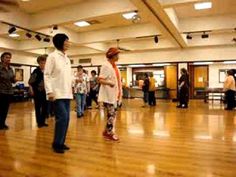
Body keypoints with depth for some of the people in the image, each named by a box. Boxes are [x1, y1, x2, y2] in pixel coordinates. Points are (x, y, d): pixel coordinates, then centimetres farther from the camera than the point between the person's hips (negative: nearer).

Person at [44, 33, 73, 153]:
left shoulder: (67, 59, 17)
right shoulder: (52, 56, -4)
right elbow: (47, 75, -9)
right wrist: (49, 91, -17)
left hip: (67, 93, 7)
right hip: (57, 93, -7)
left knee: (66, 118, 7)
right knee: (62, 117, -12)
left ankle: (61, 142, 18)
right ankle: (57, 144, 2)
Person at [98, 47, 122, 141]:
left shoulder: (115, 66, 15)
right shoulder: (106, 65, -11)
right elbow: (100, 80, -17)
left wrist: (120, 93, 17)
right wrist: (109, 83, -35)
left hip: (114, 94, 9)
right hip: (108, 95, -9)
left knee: (113, 113, 12)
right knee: (111, 114, -4)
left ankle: (107, 131, 24)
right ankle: (109, 133, 9)